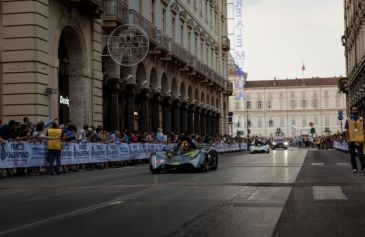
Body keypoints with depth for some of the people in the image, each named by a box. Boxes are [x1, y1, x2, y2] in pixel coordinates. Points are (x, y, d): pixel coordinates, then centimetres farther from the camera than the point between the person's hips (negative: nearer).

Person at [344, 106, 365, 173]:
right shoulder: (348, 119, 6)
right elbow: (347, 130, 6)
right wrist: (348, 139, -3)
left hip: (359, 140, 0)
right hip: (351, 140, 0)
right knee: (352, 155, 4)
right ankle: (354, 168, 12)